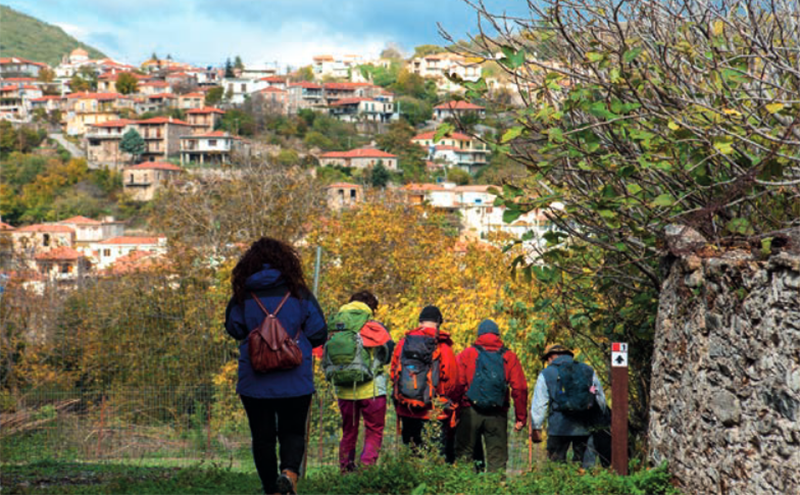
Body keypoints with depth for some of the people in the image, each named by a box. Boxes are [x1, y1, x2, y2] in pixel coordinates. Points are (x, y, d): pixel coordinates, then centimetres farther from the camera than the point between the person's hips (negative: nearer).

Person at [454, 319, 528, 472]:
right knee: (497, 459, 5)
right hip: (497, 414, 1)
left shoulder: (466, 354, 5)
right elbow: (520, 389, 2)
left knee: (464, 455, 5)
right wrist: (521, 418, 5)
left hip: (469, 413, -1)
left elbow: (457, 385, -5)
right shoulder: (509, 357, 9)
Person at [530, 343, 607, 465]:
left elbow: (538, 404, 3)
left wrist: (536, 428, 5)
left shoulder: (546, 374, 6)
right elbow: (601, 398, 16)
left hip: (559, 427, -3)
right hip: (584, 427, 3)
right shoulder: (588, 370, 13)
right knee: (581, 460, 11)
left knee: (556, 461, 1)